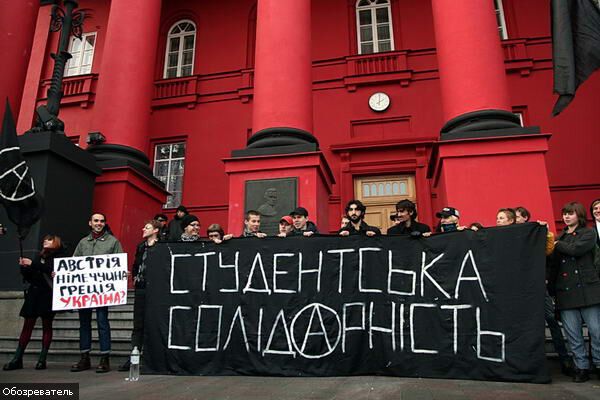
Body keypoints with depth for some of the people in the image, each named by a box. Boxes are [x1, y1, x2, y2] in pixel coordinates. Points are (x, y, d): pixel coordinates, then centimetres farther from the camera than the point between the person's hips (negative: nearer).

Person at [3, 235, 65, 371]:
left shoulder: (59, 257, 3)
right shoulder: (39, 256, 18)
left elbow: (52, 269, -16)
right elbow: (29, 278, 17)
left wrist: (33, 264, -14)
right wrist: (24, 267, 0)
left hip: (48, 296, -5)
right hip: (34, 294, 5)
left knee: (47, 326, -2)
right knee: (27, 325, 3)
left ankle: (42, 359, 1)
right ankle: (17, 359, 5)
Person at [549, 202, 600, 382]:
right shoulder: (560, 237, 18)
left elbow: (575, 249, -16)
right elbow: (554, 263, 16)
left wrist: (557, 244, -2)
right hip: (565, 291, 4)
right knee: (573, 334, 5)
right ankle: (582, 368, 13)